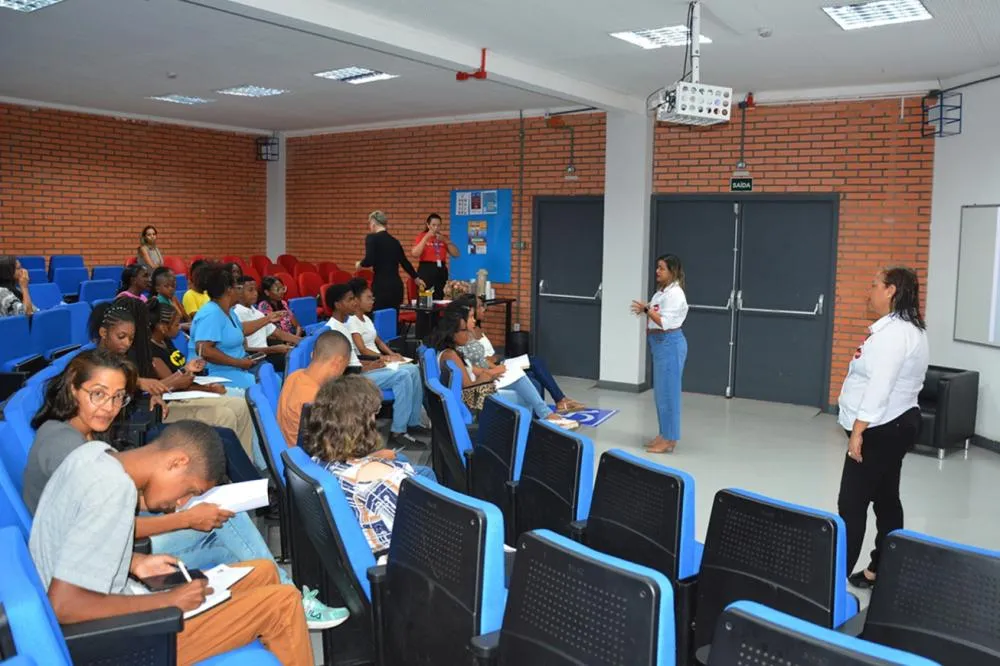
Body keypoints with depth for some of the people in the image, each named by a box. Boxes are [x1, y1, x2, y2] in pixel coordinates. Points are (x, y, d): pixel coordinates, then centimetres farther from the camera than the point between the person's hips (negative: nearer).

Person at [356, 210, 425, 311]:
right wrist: (416, 278, 41)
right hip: (396, 285, 7)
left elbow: (369, 261, -16)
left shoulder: (371, 238, -5)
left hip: (381, 286, -7)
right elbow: (404, 261, 27)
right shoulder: (394, 241, 16)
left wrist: (360, 264, 7)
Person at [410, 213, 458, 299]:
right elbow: (414, 254, -13)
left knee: (439, 299, 5)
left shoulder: (444, 238, 12)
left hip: (441, 271, 4)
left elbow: (456, 254, 7)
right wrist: (426, 237, -14)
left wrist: (445, 240, -4)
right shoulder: (422, 237, 1)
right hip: (426, 271, -4)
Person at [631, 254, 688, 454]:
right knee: (660, 392, 15)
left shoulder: (675, 293, -16)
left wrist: (646, 309, -19)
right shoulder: (661, 291, 13)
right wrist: (645, 310, 0)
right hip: (659, 344, 10)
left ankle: (669, 439, 5)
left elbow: (666, 322, -22)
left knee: (668, 391, -3)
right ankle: (664, 434, 24)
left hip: (670, 344, -10)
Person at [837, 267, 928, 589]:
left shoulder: (893, 332, -20)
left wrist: (858, 431, -25)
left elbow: (879, 386, -26)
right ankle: (882, 570, 23)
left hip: (881, 430, -11)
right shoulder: (905, 328, 15)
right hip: (894, 426, 11)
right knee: (886, 499, 14)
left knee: (851, 504, -7)